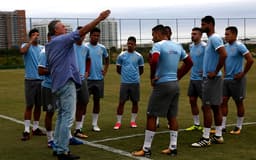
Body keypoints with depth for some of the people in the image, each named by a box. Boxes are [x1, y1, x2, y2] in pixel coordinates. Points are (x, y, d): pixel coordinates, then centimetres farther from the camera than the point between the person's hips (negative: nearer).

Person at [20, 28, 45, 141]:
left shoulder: (42, 48, 11)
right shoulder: (26, 46, 0)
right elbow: (22, 51, -24)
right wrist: (31, 41, -21)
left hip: (42, 80, 4)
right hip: (30, 80, -4)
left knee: (38, 105, 9)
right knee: (29, 105, -6)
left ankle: (36, 128, 20)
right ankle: (26, 130, -4)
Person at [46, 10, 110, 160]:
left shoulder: (49, 46, 16)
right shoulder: (62, 40, -10)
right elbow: (83, 31, -15)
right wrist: (100, 18, -13)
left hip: (58, 83, 10)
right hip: (66, 82, -10)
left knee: (61, 116, 15)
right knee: (68, 117, -8)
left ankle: (58, 147, 19)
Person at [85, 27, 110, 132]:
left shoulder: (102, 48, 7)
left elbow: (107, 59, 23)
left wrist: (105, 70, 10)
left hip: (99, 79, 4)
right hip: (87, 79, -4)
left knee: (97, 101, 9)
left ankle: (95, 124, 18)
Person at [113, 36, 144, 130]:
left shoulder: (139, 56, 3)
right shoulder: (121, 55, 2)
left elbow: (141, 70, 14)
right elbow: (118, 69, 11)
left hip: (135, 82, 1)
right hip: (124, 82, -1)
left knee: (135, 102, 6)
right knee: (121, 102, -1)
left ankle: (133, 121, 17)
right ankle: (118, 122, 4)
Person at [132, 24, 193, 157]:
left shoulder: (158, 45, -10)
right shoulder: (177, 46, 12)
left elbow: (154, 61, -28)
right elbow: (189, 63, 18)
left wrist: (152, 77, -13)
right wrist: (178, 76, 16)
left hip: (162, 84, -7)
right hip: (175, 84, 7)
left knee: (151, 116, -1)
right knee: (172, 116, 13)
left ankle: (146, 149, 2)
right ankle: (173, 148, 15)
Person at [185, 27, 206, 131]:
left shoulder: (204, 46, -14)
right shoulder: (191, 46, 11)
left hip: (201, 78, -8)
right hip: (192, 78, 8)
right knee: (192, 101, 10)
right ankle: (196, 124, 20)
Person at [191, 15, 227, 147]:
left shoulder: (214, 38, -15)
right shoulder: (211, 39, 16)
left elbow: (224, 55, -27)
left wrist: (215, 72, -21)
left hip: (211, 78, -10)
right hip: (211, 78, 10)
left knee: (206, 107, -7)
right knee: (216, 107, 12)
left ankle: (206, 138, -3)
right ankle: (218, 136, 18)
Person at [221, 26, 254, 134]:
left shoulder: (239, 46, -14)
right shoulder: (226, 46, 8)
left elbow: (250, 60, -20)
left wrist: (243, 74, -16)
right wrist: (225, 72, 14)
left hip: (236, 79, -7)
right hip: (226, 79, 7)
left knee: (239, 102, 5)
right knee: (223, 101, 4)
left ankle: (238, 127, 16)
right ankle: (222, 126, 9)